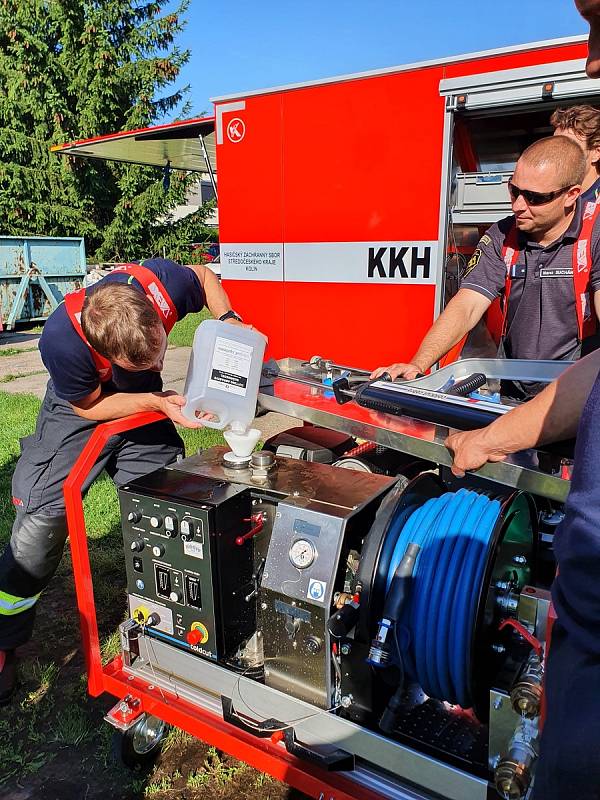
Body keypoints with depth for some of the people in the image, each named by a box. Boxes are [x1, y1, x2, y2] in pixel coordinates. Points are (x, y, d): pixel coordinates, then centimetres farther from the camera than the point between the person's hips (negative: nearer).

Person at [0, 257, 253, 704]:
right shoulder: (61, 340, -38)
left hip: (145, 406, 3)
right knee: (39, 528, -8)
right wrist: (159, 403, -32)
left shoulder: (162, 281, -31)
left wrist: (229, 321, -23)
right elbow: (90, 406, -20)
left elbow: (204, 277, -6)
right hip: (81, 412, -3)